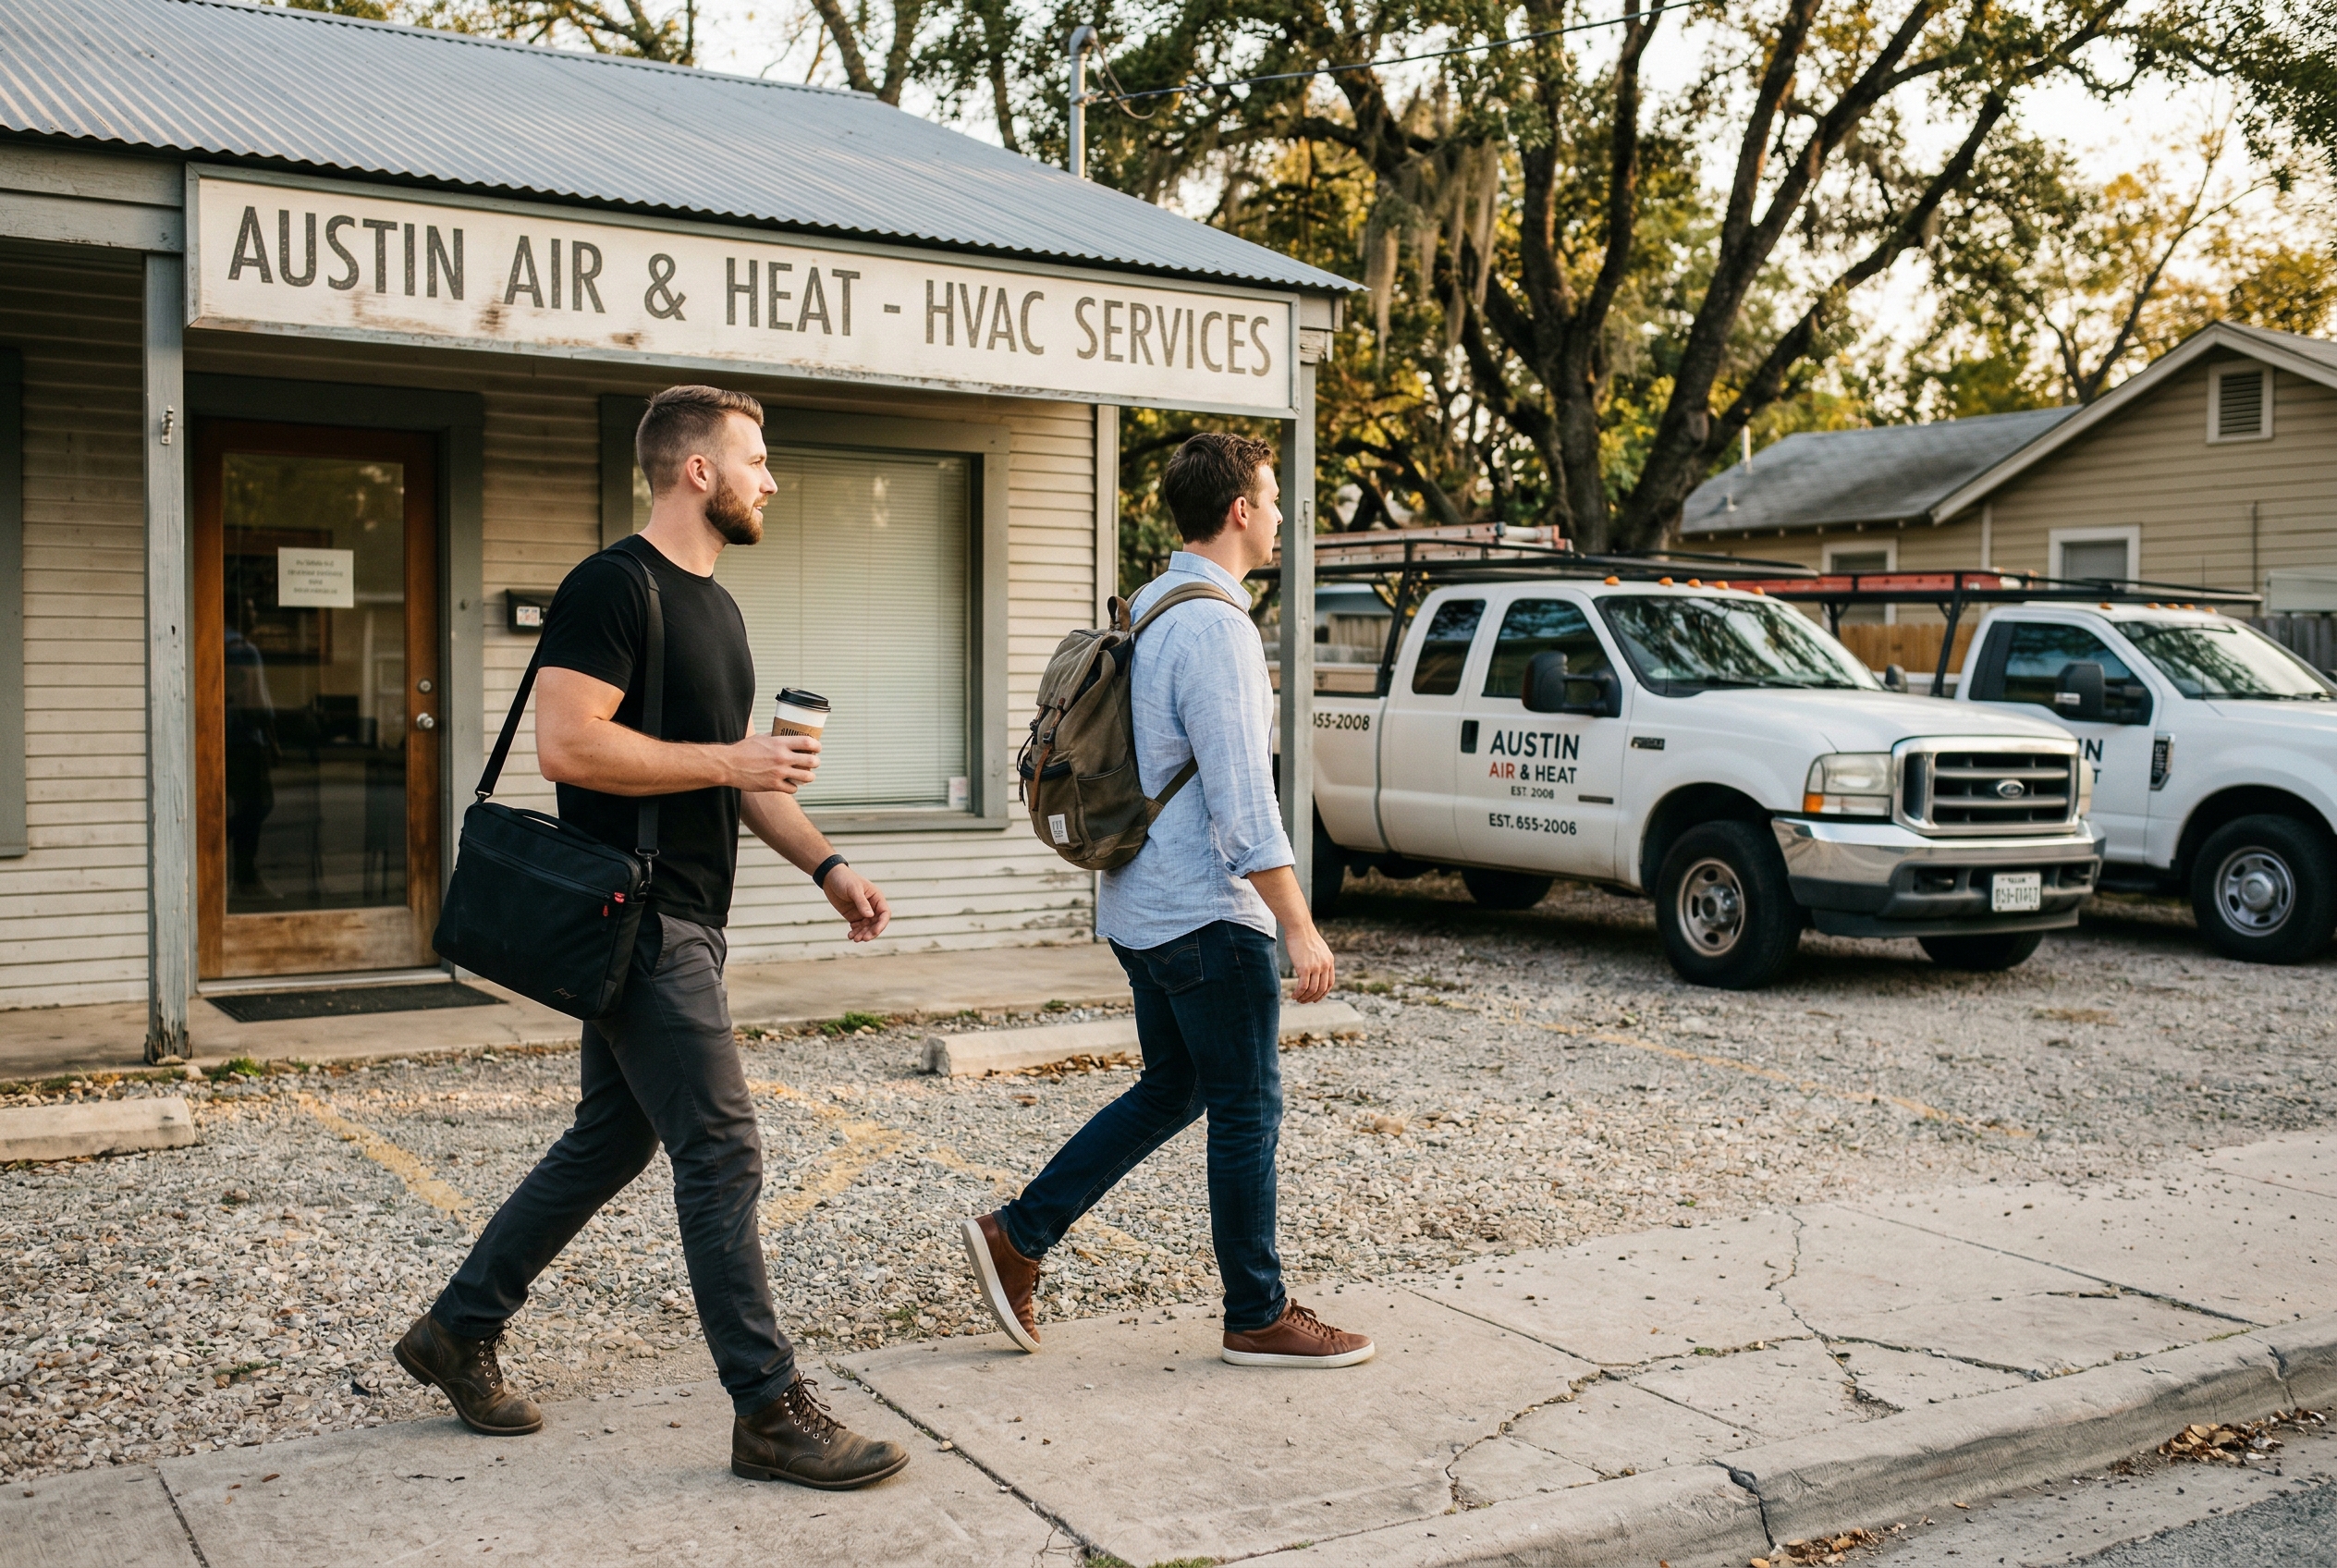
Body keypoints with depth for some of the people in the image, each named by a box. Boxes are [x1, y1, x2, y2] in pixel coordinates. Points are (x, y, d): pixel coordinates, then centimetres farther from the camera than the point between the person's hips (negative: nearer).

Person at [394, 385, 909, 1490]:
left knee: (610, 1141, 17)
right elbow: (567, 743, -23)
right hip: (639, 918, -10)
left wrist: (826, 868, 13)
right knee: (723, 1155, -7)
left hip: (683, 921, 10)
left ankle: (457, 1333, 32)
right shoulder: (614, 588, -13)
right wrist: (729, 760, -19)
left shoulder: (713, 604, 17)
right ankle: (771, 1412, 1)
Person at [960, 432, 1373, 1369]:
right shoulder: (1214, 627, -19)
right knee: (1247, 1113, 2)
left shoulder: (1151, 609, 12)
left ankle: (1018, 1237, 19)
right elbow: (1241, 800, -22)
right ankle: (1259, 1318, 15)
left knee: (1170, 1092, 18)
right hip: (1207, 912, -10)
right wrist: (1301, 928, -18)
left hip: (1145, 906, 10)